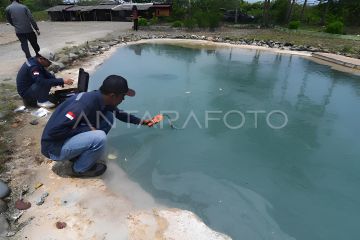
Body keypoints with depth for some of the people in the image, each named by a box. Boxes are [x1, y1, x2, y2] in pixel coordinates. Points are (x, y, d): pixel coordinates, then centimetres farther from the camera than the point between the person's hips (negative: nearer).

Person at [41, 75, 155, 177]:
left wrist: (141, 121, 20)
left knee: (108, 117, -1)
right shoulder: (85, 104, -32)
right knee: (99, 137, -30)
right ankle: (80, 169, 0)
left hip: (71, 138, 8)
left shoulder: (102, 100, -5)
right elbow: (54, 131, -31)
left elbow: (119, 113, 16)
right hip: (55, 147, -8)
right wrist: (88, 129, -24)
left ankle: (80, 154, 10)